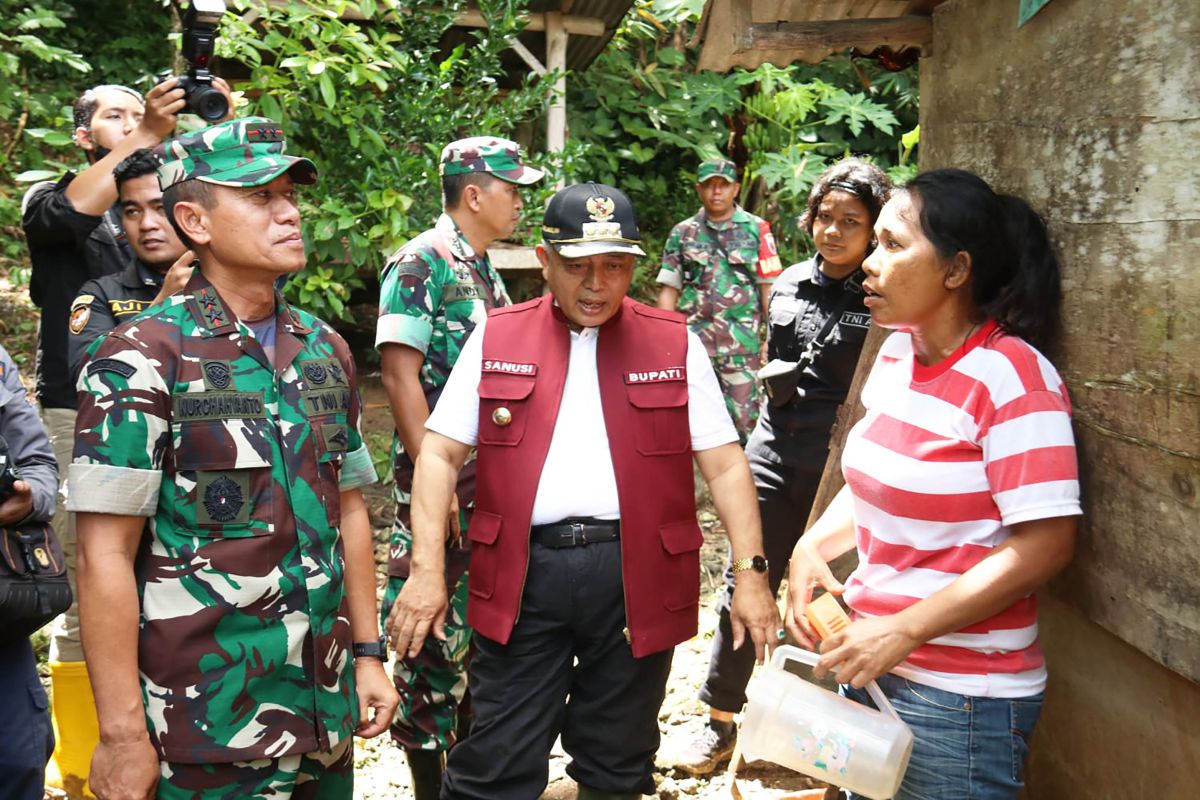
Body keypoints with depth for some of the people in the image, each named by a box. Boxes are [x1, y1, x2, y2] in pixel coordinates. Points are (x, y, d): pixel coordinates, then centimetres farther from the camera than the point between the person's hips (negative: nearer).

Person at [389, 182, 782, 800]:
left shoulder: (675, 344, 5)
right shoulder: (496, 338, 5)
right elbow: (440, 454, 4)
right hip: (522, 571, 0)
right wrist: (426, 570, -6)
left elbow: (725, 465, 4)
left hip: (636, 574, 1)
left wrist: (750, 574, -3)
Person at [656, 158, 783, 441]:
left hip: (742, 343, -2)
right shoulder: (682, 234, 11)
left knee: (745, 416, -3)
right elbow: (669, 290, 10)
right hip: (693, 343, 2)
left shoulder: (757, 230, 6)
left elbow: (769, 288, 4)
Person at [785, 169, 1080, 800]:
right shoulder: (896, 353, 4)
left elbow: (1044, 543, -21)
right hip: (868, 661, 7)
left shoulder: (1008, 376, -18)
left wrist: (904, 632, -21)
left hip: (959, 697, -7)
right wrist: (814, 545, -2)